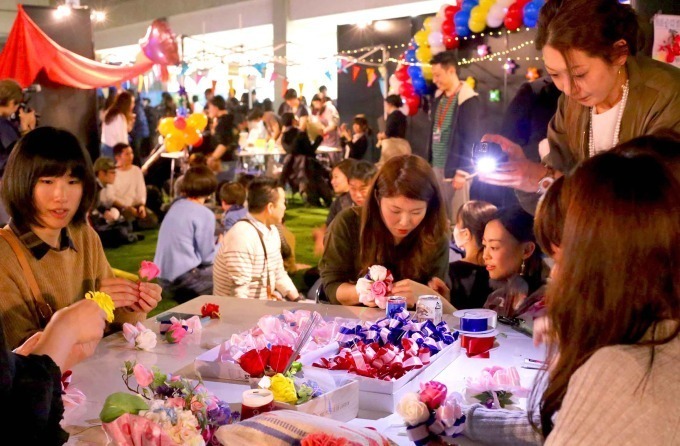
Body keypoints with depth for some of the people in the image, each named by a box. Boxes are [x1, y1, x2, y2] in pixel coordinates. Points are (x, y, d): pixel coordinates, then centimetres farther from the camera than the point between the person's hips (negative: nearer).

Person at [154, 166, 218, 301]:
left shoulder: (176, 205, 9)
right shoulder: (205, 214, -12)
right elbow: (207, 257, -7)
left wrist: (214, 242, 23)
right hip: (183, 278, -8)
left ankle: (186, 295, 10)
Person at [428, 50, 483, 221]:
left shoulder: (468, 100, -11)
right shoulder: (439, 97, 12)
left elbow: (471, 140, -14)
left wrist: (463, 172, -16)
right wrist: (430, 162, 13)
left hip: (456, 170, -7)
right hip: (438, 167, 7)